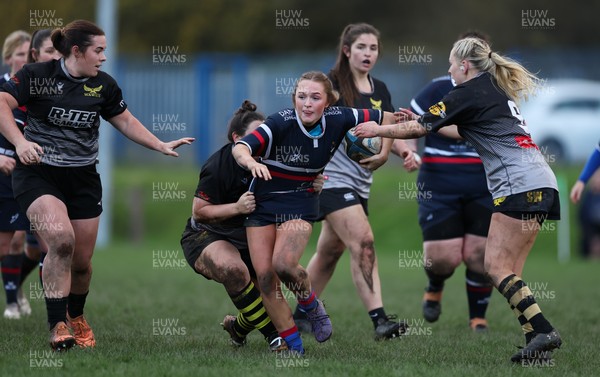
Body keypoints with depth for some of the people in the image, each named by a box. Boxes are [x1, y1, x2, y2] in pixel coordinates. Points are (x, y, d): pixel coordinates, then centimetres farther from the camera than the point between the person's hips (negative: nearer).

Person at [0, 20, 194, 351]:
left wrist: (161, 146, 9)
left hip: (83, 178, 5)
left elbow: (125, 121, 17)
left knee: (81, 261, 4)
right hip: (38, 173, -4)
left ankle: (77, 316, 36)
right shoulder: (36, 75, -10)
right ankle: (57, 326, -21)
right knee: (60, 238, -29)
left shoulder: (104, 85, 4)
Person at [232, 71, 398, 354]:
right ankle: (293, 345, 5)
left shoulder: (338, 120, -11)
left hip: (300, 204, 0)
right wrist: (251, 162, -52)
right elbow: (240, 147, -35)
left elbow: (385, 118, 6)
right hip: (262, 203, 0)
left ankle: (311, 305, 7)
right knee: (264, 275, -6)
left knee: (284, 263, -24)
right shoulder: (281, 123, -21)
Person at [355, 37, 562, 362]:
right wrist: (424, 122, 43)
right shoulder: (495, 89, 23)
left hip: (520, 183, -9)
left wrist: (377, 130, 17)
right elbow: (464, 131, 39)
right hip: (539, 181, 9)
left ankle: (543, 330, -19)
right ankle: (536, 342, -2)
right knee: (508, 271, 7)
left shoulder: (468, 93, -4)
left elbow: (417, 130, 2)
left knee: (496, 266, -9)